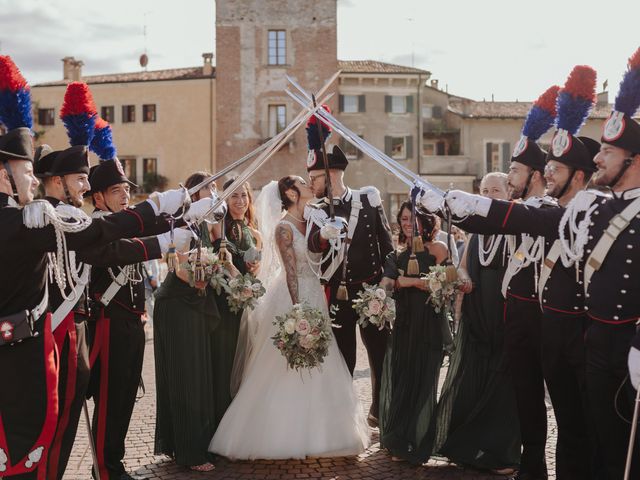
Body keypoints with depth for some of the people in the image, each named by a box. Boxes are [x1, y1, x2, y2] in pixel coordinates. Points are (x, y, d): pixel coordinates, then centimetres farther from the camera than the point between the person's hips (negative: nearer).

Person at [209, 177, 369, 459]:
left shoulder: (309, 223, 12)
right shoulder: (284, 227, -11)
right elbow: (290, 271, -16)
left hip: (314, 298, 8)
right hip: (293, 299, -8)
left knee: (315, 370, 11)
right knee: (289, 373, -2)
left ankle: (312, 433, 20)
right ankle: (286, 436, 7)